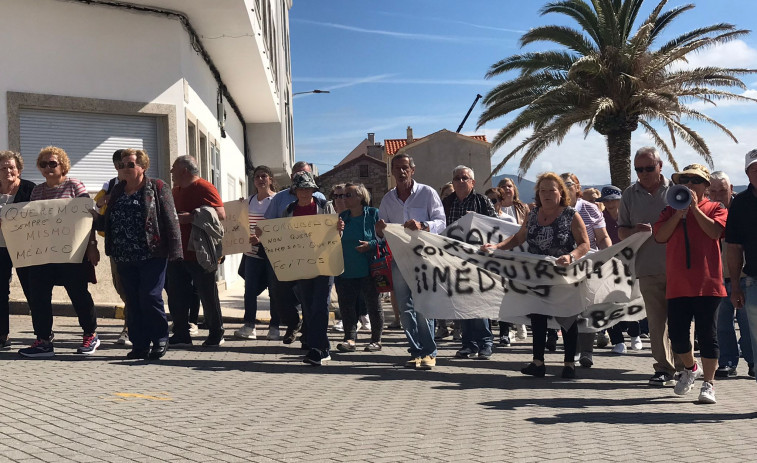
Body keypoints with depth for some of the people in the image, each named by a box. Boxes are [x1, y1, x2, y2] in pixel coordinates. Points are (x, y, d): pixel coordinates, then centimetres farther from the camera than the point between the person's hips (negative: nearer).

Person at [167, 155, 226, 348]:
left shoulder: (204, 188, -9)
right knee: (177, 295, 7)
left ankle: (216, 334, 13)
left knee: (208, 294, 2)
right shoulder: (176, 190, 17)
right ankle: (181, 335, 15)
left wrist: (190, 217, -23)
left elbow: (220, 214, -19)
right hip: (177, 252, 8)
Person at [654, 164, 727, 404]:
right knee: (677, 334, 5)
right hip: (677, 284, 3)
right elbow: (660, 236, -2)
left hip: (707, 283, -3)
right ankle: (690, 368, 33)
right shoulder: (670, 210, 13)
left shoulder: (715, 208, 6)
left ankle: (708, 383, 9)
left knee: (707, 335, -1)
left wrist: (695, 208, -13)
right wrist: (679, 213, -9)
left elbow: (714, 231, -14)